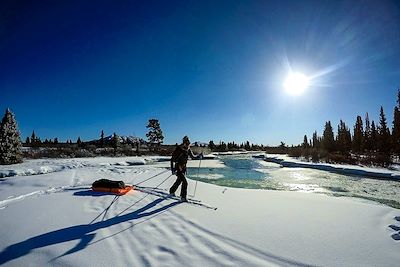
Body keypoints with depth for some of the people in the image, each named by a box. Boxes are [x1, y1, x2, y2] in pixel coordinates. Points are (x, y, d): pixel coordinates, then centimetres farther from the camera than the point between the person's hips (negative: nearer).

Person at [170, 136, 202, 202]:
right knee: (185, 182, -14)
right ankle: (183, 197, -1)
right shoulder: (178, 150, -20)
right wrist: (173, 169, -25)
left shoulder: (188, 150, -1)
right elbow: (172, 159, -19)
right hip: (178, 168, -7)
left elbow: (192, 157, 11)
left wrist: (198, 156, -7)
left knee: (179, 181, 22)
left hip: (183, 168, 7)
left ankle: (172, 191, 46)